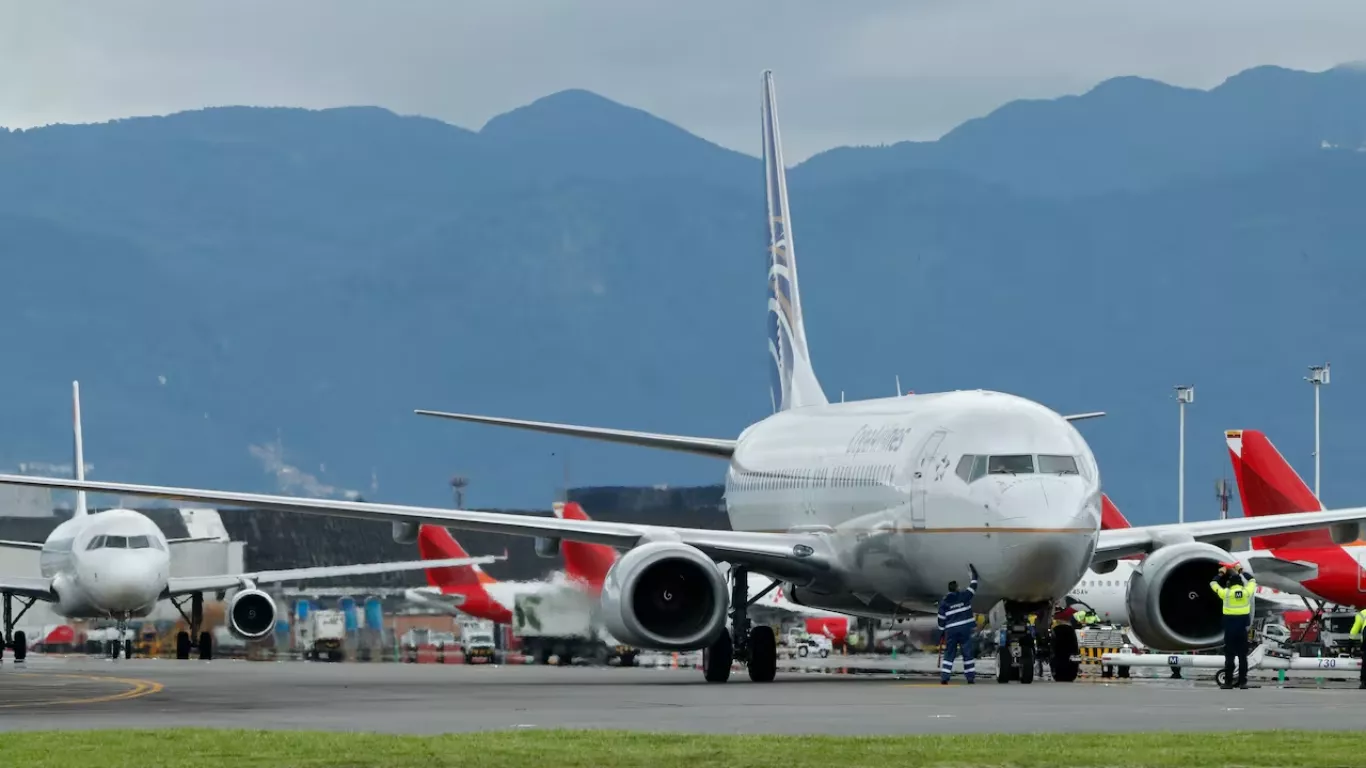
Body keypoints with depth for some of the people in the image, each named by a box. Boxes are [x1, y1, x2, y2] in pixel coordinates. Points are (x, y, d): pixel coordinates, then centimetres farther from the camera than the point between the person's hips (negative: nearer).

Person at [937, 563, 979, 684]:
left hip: (951, 630, 1)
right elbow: (973, 587, 13)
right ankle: (970, 678, 3)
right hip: (965, 629, -1)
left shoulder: (944, 601, 1)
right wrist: (974, 575, 28)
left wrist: (941, 634, 11)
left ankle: (944, 678, -4)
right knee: (967, 653, 5)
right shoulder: (964, 596, -2)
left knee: (949, 654, 6)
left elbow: (941, 618, 3)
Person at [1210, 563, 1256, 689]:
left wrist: (1221, 573, 20)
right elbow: (1252, 581, 17)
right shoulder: (1247, 592, -4)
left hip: (1230, 628, -2)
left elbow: (1213, 584, 6)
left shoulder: (1226, 593, -10)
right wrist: (1241, 572, 27)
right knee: (1243, 656, 6)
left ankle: (1228, 682, 2)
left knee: (1229, 656, 2)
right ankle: (1243, 682, 5)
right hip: (1242, 628, 2)